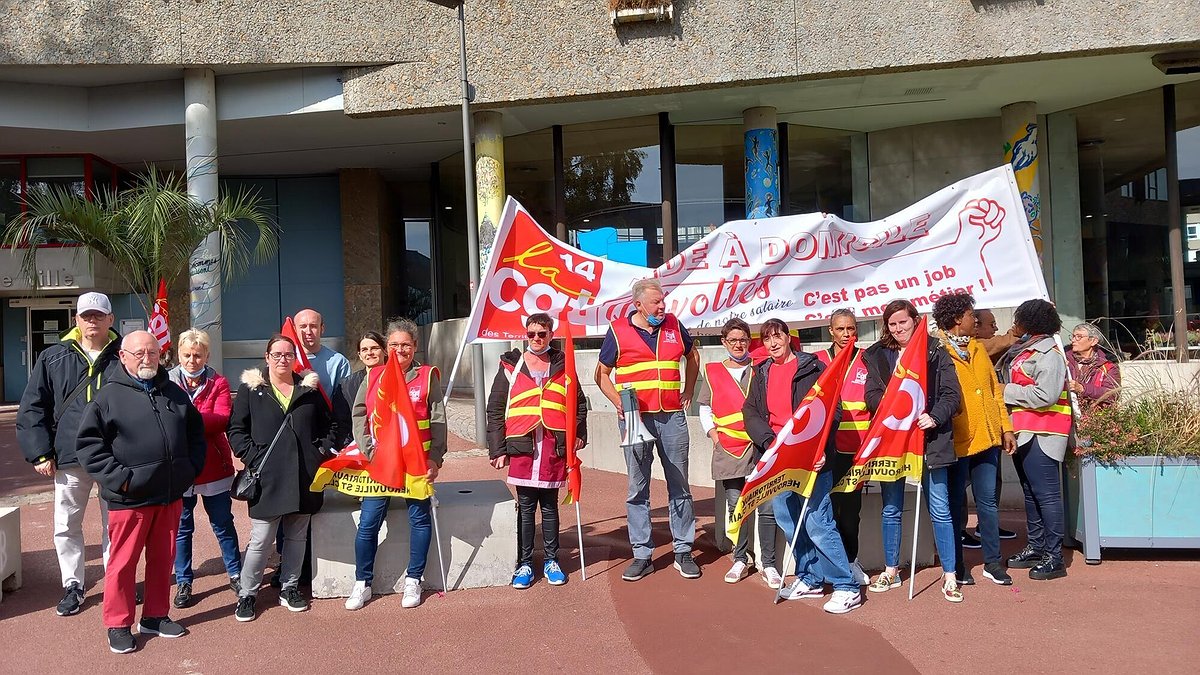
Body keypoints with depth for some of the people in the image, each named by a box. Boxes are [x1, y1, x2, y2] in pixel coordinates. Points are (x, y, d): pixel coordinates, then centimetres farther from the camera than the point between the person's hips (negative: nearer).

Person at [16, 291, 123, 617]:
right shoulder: (53, 358, 2)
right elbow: (33, 408, 2)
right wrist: (39, 453, -4)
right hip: (69, 456, 1)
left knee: (115, 524, 11)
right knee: (67, 526, 10)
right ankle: (72, 586, 25)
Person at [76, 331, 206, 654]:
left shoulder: (175, 393, 11)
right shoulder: (109, 395, -4)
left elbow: (196, 433, 20)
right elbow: (88, 443, -8)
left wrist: (191, 468, 10)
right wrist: (118, 477, -14)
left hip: (171, 495, 5)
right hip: (130, 498, -5)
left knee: (163, 558, 13)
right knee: (123, 561, 4)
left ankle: (155, 616, 28)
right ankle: (118, 624, 19)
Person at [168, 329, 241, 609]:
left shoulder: (218, 383, 1)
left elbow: (222, 418, -14)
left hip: (214, 465, 0)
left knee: (223, 523, 11)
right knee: (182, 527, 10)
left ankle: (236, 574, 24)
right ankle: (183, 582, 23)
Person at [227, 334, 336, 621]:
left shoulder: (310, 389, 10)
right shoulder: (250, 389, 2)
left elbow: (329, 425, 17)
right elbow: (236, 430, 0)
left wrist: (323, 453, 4)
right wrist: (254, 459, -10)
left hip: (304, 477, 3)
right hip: (267, 478, -3)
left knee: (297, 536, 12)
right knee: (261, 540, -1)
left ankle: (290, 588, 27)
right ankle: (247, 594, 14)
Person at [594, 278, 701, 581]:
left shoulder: (674, 325, 8)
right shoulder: (618, 331, -1)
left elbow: (692, 355, 25)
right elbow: (601, 374, 5)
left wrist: (688, 390, 14)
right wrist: (618, 402, -9)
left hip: (672, 417, 2)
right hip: (635, 418, -2)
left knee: (679, 486, 7)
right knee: (638, 488, 3)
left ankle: (683, 551, 17)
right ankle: (642, 555, 12)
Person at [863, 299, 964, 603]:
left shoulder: (936, 352, 2)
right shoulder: (876, 355, 8)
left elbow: (952, 394, -3)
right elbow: (871, 396, 1)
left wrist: (935, 417, -20)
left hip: (930, 440, -2)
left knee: (940, 509, 0)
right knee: (891, 509, 11)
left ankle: (949, 575, 11)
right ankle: (891, 571, 25)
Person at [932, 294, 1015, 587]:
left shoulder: (977, 348, 15)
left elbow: (995, 390, 17)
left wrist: (1006, 428, 14)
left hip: (987, 438, 6)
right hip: (956, 441, -6)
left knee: (988, 501, 11)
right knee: (956, 504, 5)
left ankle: (993, 562, 21)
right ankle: (956, 565, 17)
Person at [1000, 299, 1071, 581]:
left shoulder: (1049, 354, -12)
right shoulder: (1020, 350, 15)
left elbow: (1045, 395, -22)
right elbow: (1007, 380, 19)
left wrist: (1007, 391, -14)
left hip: (1042, 435, -9)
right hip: (1022, 433, 9)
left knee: (1046, 494, -6)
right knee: (1030, 492, 15)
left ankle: (1054, 558, -1)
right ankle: (1036, 548, 24)